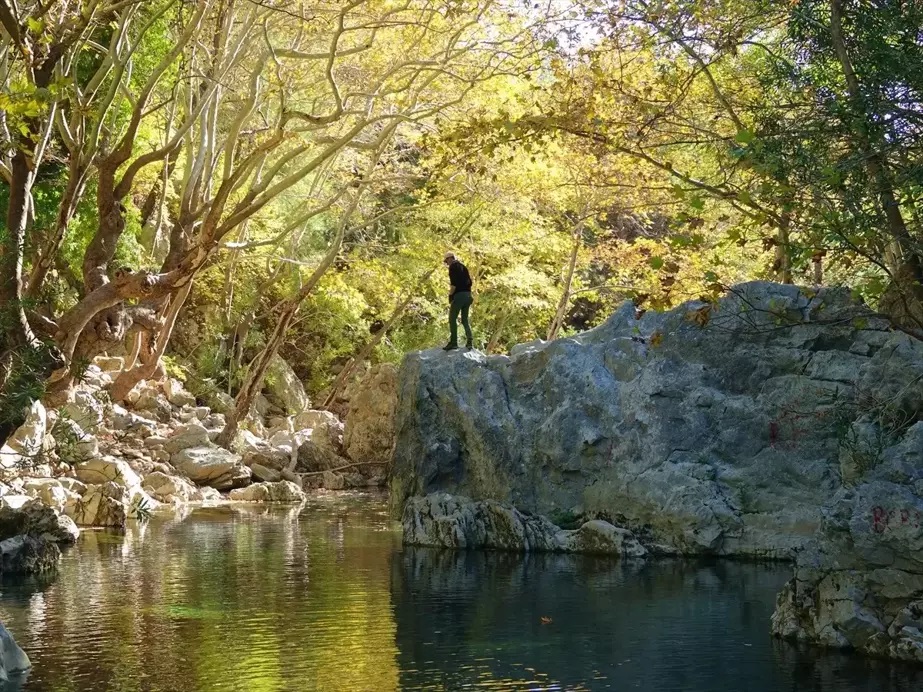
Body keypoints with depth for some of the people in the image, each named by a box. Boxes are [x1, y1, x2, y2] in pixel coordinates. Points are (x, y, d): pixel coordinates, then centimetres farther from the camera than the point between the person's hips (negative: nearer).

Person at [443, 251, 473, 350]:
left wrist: (450, 295, -11)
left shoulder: (453, 267, -4)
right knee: (465, 320, 13)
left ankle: (453, 342, -11)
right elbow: (469, 282, 18)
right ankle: (469, 342, 5)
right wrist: (468, 294, 19)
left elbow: (453, 283, -15)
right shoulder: (463, 267, 20)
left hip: (459, 295, -8)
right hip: (467, 295, 8)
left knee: (452, 319, -5)